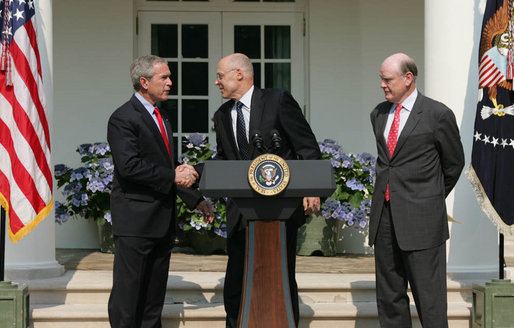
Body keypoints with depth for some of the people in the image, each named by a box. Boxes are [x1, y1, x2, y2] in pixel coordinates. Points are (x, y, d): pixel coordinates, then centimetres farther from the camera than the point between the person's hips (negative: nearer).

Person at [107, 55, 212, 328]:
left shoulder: (161, 120, 18)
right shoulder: (123, 118, -11)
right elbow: (129, 166, -22)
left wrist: (194, 199, 10)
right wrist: (173, 177, -17)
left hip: (162, 220, 9)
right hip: (135, 221, -9)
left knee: (154, 295, 12)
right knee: (128, 293, -5)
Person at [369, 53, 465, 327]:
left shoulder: (438, 115, -5)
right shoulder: (379, 114, 12)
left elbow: (453, 163, 7)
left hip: (420, 218, -6)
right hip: (384, 215, 6)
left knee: (429, 298, -4)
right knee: (389, 297, 9)